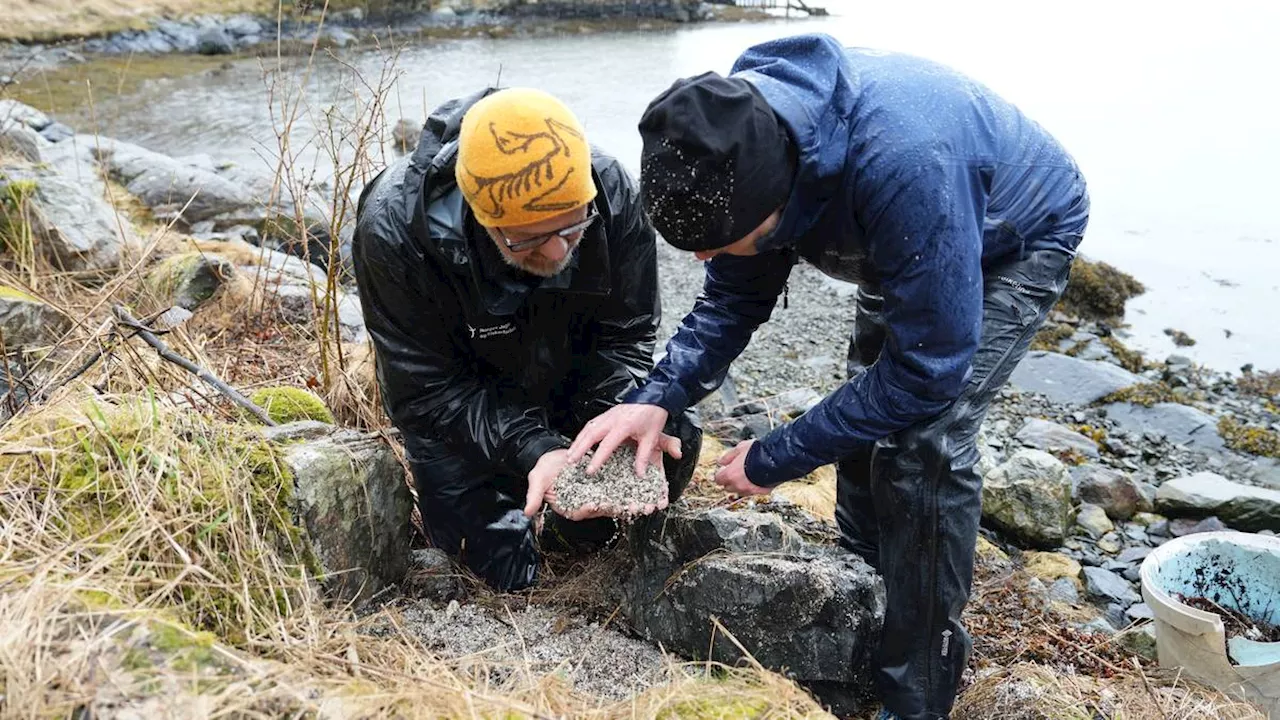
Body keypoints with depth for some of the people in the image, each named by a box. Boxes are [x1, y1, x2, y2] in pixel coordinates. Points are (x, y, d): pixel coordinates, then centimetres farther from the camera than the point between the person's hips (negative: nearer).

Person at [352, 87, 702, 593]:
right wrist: (534, 449, -39)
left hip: (575, 384, 3)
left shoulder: (612, 194, -26)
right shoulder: (395, 229, -34)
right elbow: (425, 392, -26)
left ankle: (575, 530, 11)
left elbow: (625, 337, -13)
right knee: (505, 572, -8)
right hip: (461, 413, -2)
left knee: (674, 442, -19)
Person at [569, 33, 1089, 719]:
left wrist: (775, 459, -30)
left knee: (924, 445, -18)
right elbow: (732, 298, -11)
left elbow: (928, 368, -37)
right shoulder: (738, 141, -23)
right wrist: (656, 398, -28)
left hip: (1019, 238, -7)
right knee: (868, 412, 7)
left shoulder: (902, 161, -46)